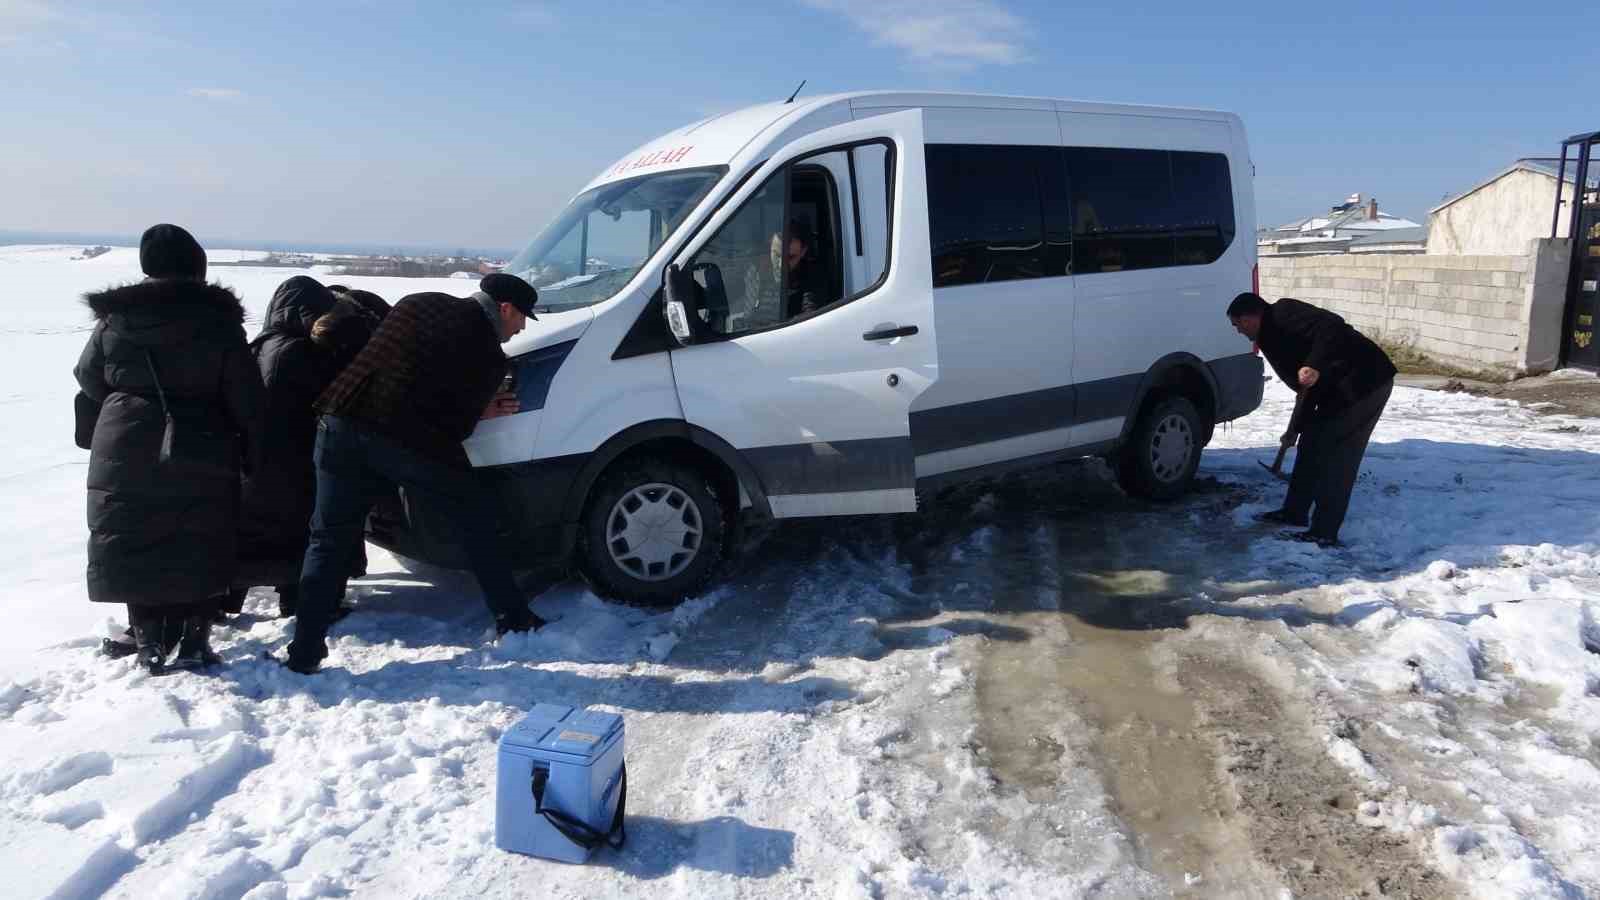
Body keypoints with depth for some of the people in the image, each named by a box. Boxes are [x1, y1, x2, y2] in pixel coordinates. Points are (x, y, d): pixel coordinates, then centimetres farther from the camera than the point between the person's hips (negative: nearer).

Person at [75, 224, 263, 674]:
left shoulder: (114, 318, 1)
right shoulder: (218, 321, -7)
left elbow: (90, 379, 15)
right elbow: (245, 398, -5)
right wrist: (251, 451, 5)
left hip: (126, 455, 2)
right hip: (200, 458, -2)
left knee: (137, 550, 11)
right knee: (199, 553, 9)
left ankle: (150, 643, 14)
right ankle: (193, 641, 12)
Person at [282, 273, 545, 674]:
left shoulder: (418, 303, 18)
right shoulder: (488, 355, 2)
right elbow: (454, 427, 0)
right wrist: (480, 412, 21)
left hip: (344, 426, 4)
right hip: (408, 442, -4)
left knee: (329, 539, 13)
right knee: (477, 519, 16)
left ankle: (304, 653, 12)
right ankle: (512, 618, 23)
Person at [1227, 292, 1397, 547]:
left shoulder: (1283, 314, -9)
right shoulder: (1273, 333, 20)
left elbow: (1331, 327, -25)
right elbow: (1309, 388, 26)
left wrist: (1315, 367, -33)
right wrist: (1295, 429, 29)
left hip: (1364, 382, -11)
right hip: (1341, 389, 11)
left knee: (1336, 457, -8)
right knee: (1312, 444, 17)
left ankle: (1325, 533, -2)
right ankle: (1295, 512, 29)